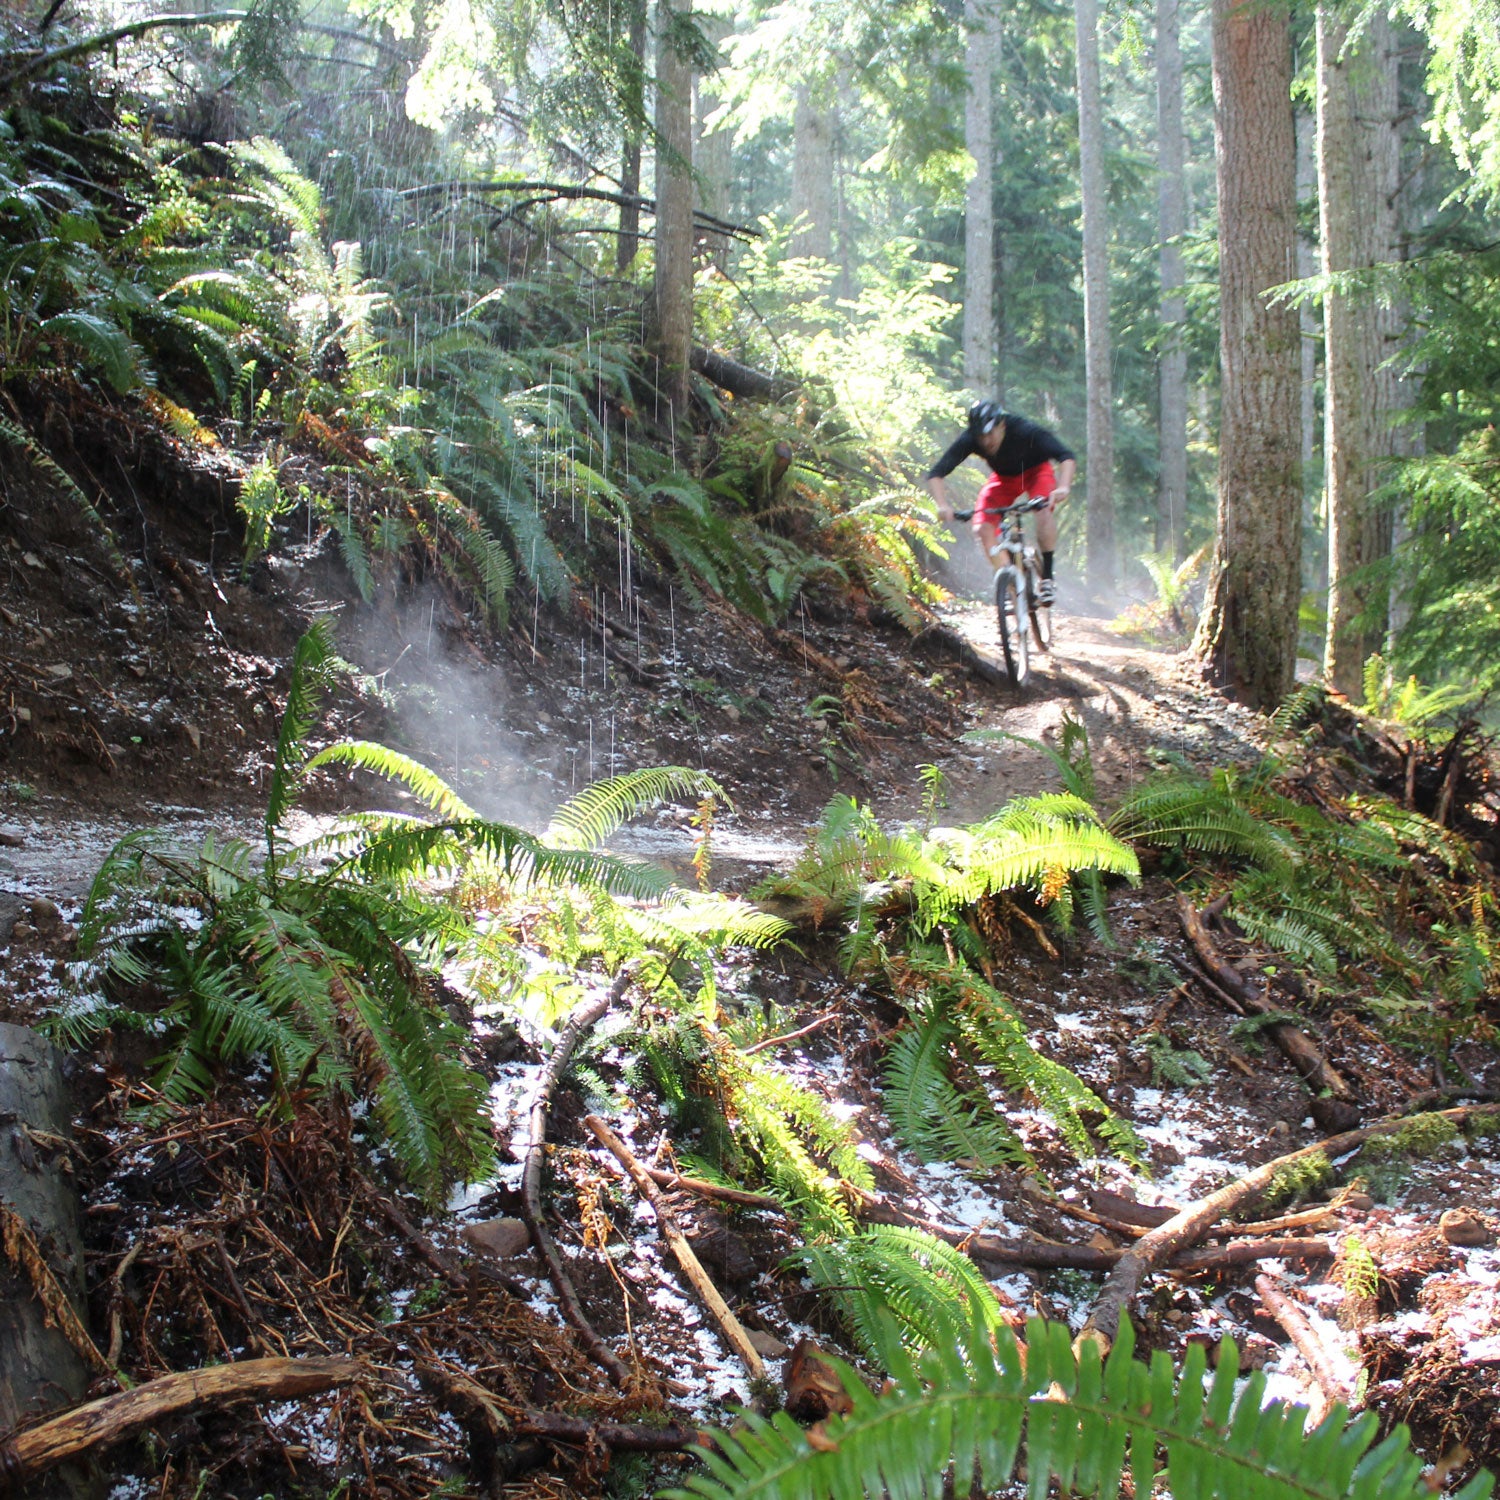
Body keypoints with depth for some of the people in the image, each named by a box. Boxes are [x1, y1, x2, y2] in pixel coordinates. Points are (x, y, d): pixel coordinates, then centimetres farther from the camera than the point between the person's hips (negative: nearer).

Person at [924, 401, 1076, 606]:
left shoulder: (1026, 431, -36)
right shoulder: (969, 440, -29)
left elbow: (1067, 456, -39)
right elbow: (936, 474, -29)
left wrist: (1063, 487, -57)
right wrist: (942, 505, -47)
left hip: (1035, 471, -3)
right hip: (1003, 478, 3)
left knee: (1044, 510, -32)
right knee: (982, 528, -17)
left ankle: (1047, 580, -21)